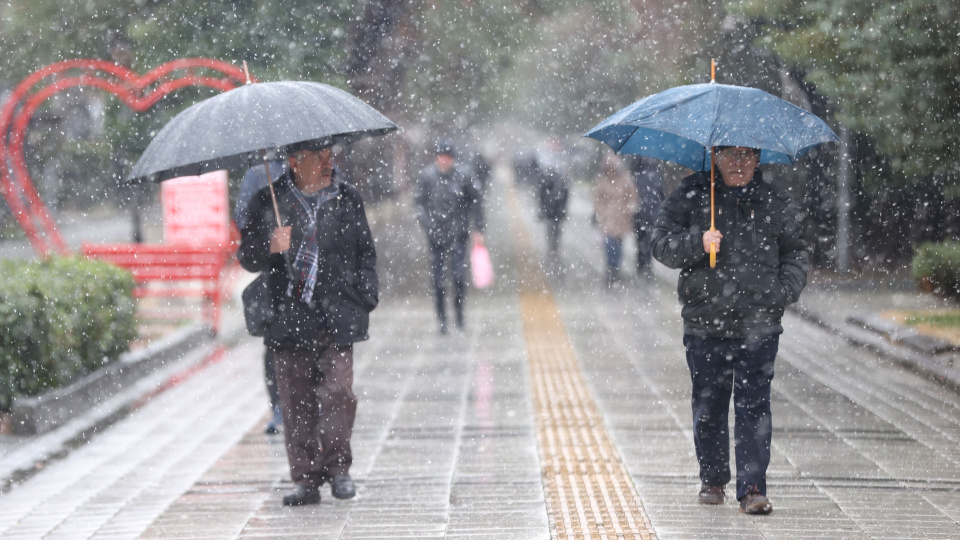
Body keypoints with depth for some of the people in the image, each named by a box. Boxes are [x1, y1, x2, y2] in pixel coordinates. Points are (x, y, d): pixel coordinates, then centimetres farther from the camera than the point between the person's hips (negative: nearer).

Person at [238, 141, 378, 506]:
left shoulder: (347, 199, 10)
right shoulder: (269, 201, 5)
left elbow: (366, 253, 17)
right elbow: (248, 258, 5)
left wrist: (364, 298, 6)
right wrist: (270, 248, -16)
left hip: (337, 317, 0)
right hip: (289, 316, 0)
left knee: (337, 391, -11)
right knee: (296, 401, 1)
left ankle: (338, 467, 8)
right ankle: (306, 479, 8)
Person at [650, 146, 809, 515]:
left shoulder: (773, 204, 8)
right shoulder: (690, 197, 5)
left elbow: (795, 253, 14)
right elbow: (662, 243, 0)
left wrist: (785, 290, -2)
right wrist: (696, 243, -18)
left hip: (758, 327, 0)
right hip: (705, 323, 1)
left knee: (754, 405, -7)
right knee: (708, 408, 9)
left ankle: (752, 488, -5)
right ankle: (712, 480, 27)